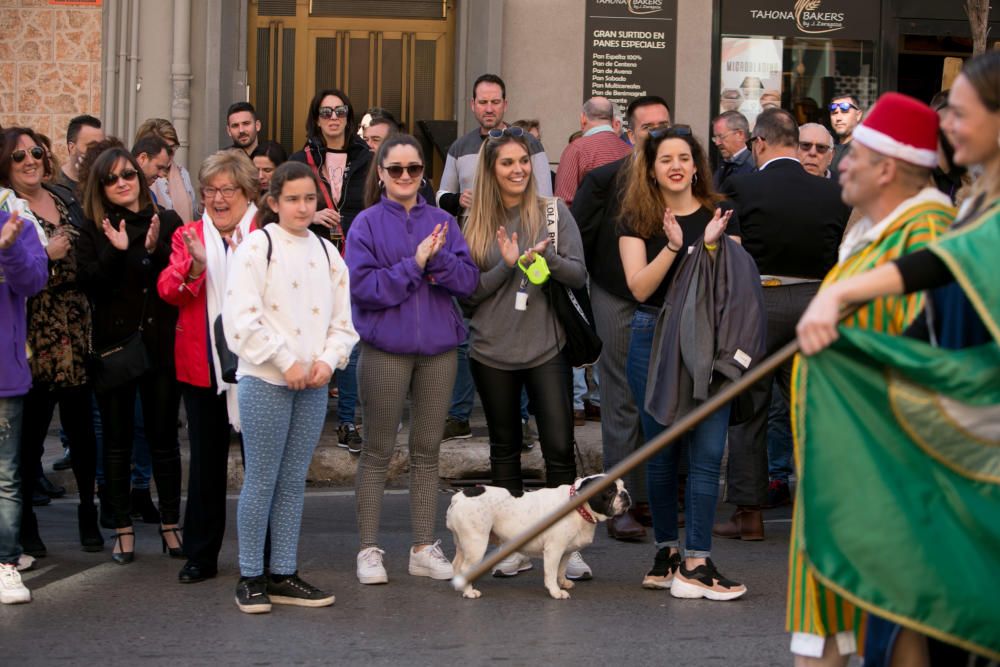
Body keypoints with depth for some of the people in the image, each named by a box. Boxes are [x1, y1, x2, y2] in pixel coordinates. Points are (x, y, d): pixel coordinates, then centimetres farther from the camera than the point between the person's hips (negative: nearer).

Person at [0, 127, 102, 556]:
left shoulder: (65, 199, 14)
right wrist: (45, 255, -18)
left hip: (77, 333, 5)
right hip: (34, 338, -5)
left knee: (81, 424, 6)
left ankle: (88, 512, 18)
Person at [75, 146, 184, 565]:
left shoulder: (167, 222, 3)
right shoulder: (94, 230, 3)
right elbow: (89, 284, -8)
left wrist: (156, 251, -18)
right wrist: (115, 252, -21)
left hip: (161, 345, 0)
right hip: (114, 345, 0)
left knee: (164, 437, 6)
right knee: (117, 441, 6)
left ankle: (170, 524, 17)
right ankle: (123, 529, 14)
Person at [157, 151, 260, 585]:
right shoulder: (188, 236, 9)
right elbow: (167, 291, -5)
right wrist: (194, 266, -23)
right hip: (201, 366, 3)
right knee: (206, 462, 9)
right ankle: (201, 556, 17)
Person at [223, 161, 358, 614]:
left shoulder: (326, 252, 12)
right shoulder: (256, 247, -6)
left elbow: (343, 321, 13)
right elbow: (242, 320, -13)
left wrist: (328, 360, -5)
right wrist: (286, 362, -13)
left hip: (313, 385, 5)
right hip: (265, 381, -5)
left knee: (294, 480, 10)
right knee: (262, 479, -2)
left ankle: (284, 575, 17)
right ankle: (251, 578, 6)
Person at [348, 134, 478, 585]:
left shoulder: (442, 222, 7)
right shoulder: (368, 223, -3)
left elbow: (469, 280, -1)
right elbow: (362, 285, -12)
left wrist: (438, 259, -17)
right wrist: (414, 265, -16)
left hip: (438, 349, 3)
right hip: (385, 351, -3)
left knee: (427, 452, 9)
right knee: (378, 452, 3)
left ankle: (425, 549, 16)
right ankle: (369, 550, 9)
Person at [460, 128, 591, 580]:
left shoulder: (553, 212, 1)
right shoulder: (476, 222, 4)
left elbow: (578, 275, -2)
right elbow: (469, 291, 0)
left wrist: (545, 255, -20)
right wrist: (509, 265, -14)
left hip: (546, 348, -2)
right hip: (492, 351, 2)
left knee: (559, 446, -7)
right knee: (505, 448, 10)